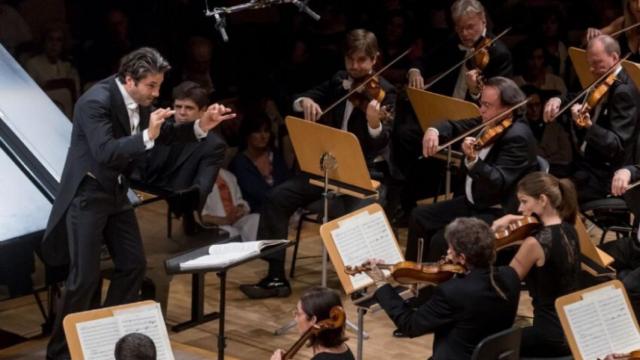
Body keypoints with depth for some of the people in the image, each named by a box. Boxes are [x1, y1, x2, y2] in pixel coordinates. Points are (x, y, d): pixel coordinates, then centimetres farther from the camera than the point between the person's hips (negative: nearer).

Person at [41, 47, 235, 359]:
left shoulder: (141, 101, -1)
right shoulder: (96, 101, -25)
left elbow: (165, 136, 10)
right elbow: (105, 152, -34)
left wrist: (201, 126, -5)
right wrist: (146, 136, -42)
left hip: (116, 192, 9)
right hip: (87, 194, -9)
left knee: (133, 264, 11)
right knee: (85, 276, -7)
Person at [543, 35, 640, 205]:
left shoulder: (624, 92, -21)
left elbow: (617, 145, -29)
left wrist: (588, 125, -44)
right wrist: (559, 100, 1)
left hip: (605, 175, -10)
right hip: (589, 162, 10)